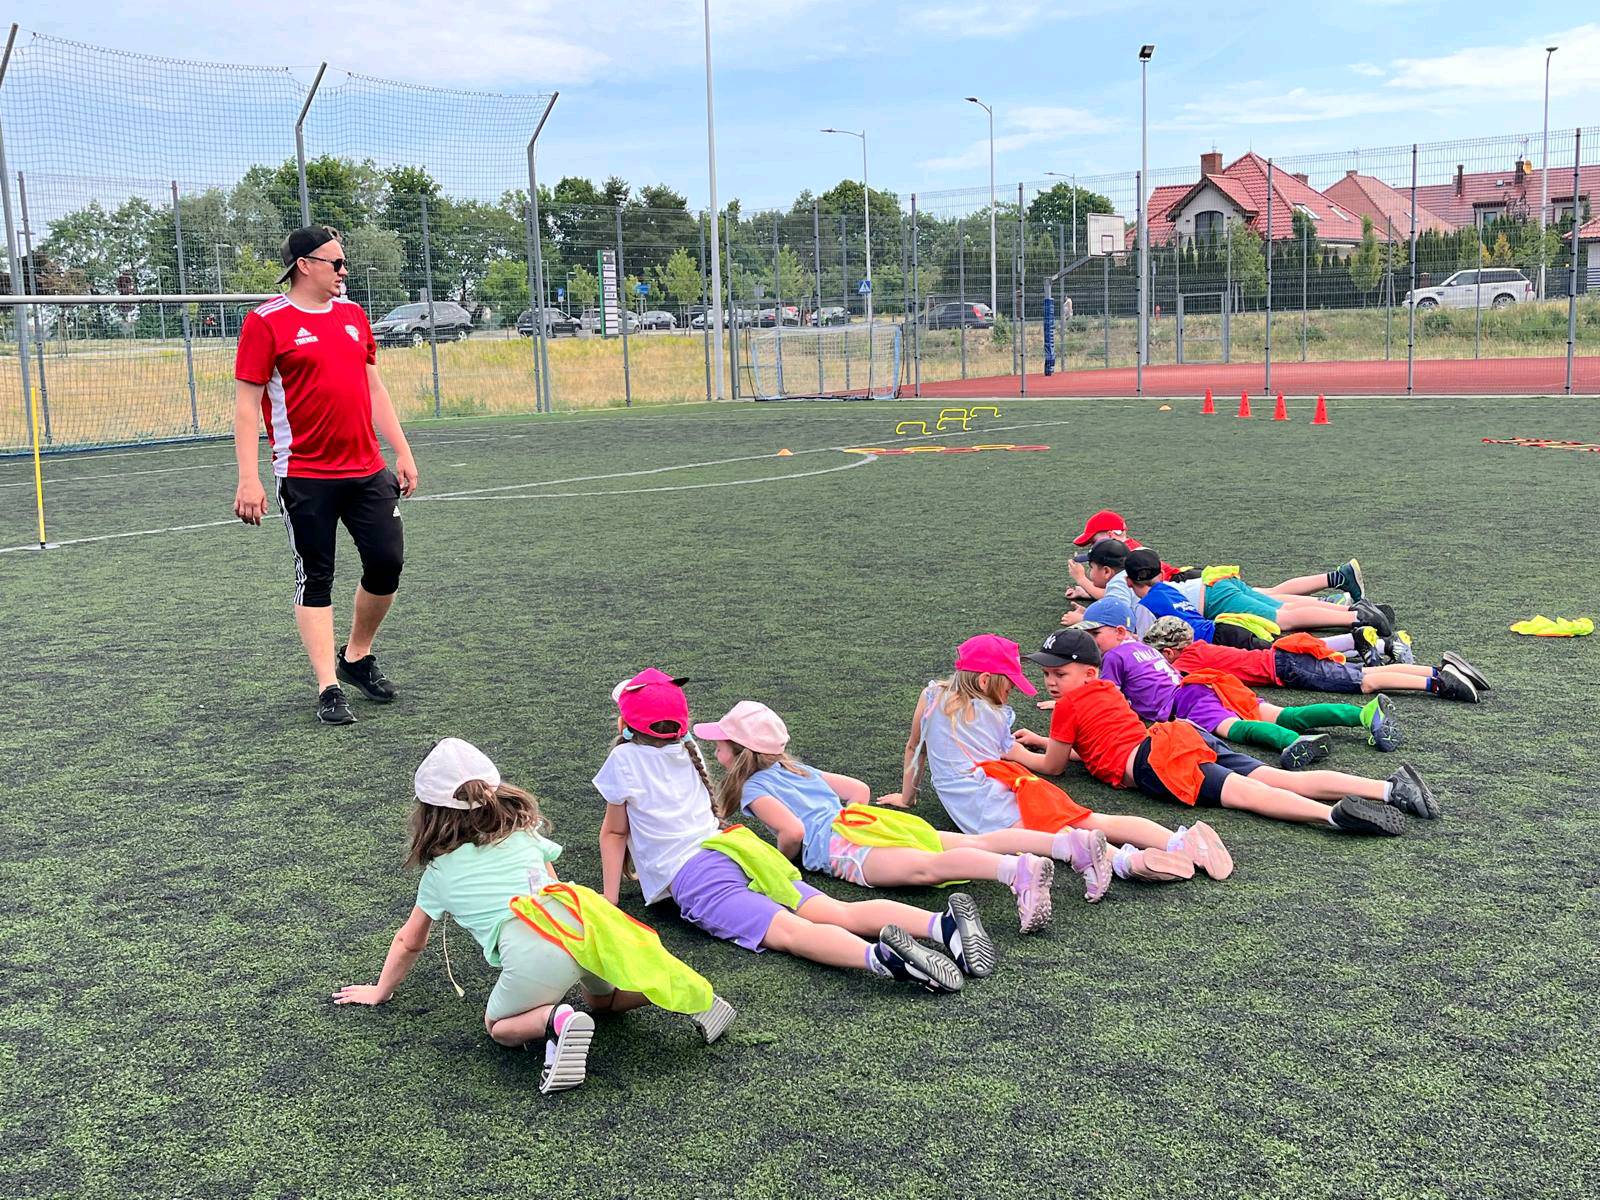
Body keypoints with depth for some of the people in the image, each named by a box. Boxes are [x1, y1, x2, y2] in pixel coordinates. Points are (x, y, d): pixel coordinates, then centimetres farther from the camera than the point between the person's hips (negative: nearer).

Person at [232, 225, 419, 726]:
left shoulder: (353, 315, 13)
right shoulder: (267, 322, -5)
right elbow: (246, 403, -7)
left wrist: (402, 452, 15)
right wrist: (248, 479, -13)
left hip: (368, 471, 5)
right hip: (305, 477, -5)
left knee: (387, 562, 2)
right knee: (315, 580, 1)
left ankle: (356, 657, 24)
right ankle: (328, 688, 6)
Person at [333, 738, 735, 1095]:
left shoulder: (439, 871, 25)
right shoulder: (524, 833, 30)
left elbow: (409, 943, 38)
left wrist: (379, 991, 55)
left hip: (528, 950, -4)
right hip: (577, 915, 4)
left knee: (498, 1027, 21)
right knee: (603, 999, 31)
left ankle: (558, 1021, -11)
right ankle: (680, 990, 3)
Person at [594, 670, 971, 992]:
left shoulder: (625, 759, 7)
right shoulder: (687, 748, 26)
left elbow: (613, 834, 14)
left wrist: (610, 901, 23)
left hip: (692, 876, -6)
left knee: (789, 931, -28)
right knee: (841, 913, -11)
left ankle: (879, 955, -55)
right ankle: (942, 923, -34)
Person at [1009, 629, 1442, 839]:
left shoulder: (1069, 704, 9)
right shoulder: (1105, 690, 33)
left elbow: (1053, 766, 17)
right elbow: (1091, 745, 49)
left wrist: (1016, 754, 33)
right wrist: (1042, 741, 49)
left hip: (1154, 761, -7)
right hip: (1187, 733, 7)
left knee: (1243, 792, -26)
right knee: (1280, 779, -8)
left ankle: (1333, 814, -51)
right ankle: (1390, 788, -24)